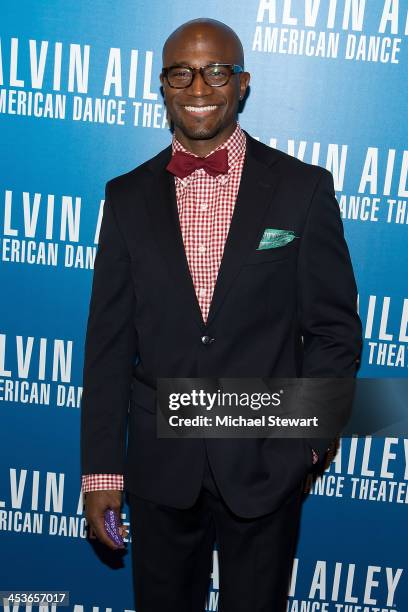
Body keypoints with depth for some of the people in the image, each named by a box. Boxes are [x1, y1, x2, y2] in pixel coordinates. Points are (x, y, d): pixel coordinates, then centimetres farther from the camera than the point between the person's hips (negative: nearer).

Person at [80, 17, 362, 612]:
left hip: (266, 467, -1)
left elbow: (335, 330, -2)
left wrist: (306, 437, -10)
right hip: (159, 470, 2)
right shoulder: (128, 197, 2)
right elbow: (109, 341, 1)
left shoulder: (303, 188, -4)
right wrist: (101, 467, 0)